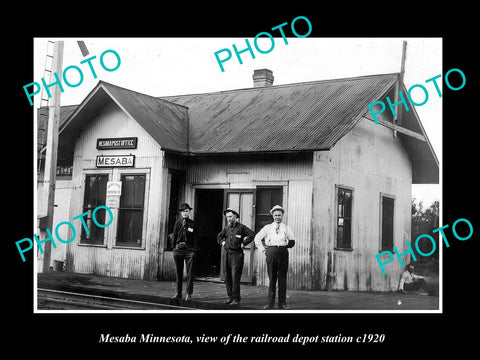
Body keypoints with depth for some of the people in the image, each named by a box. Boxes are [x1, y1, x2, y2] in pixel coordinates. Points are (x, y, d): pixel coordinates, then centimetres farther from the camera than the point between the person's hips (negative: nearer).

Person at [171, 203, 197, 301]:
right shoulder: (177, 223, 9)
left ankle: (189, 294, 0)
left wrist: (194, 249, -3)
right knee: (178, 272, 8)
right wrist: (174, 247, 4)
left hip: (189, 249, -2)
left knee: (189, 273, -5)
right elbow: (174, 236, 11)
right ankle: (178, 293, 15)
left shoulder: (192, 223, 6)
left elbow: (195, 237, 4)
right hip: (178, 249, 2)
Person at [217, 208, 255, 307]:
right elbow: (219, 236, 31)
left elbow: (252, 234, -13)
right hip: (227, 254, 6)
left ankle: (236, 299, -5)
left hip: (237, 254, -6)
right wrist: (222, 242, 14)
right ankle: (230, 296, 15)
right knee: (227, 277, 6)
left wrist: (243, 243, -12)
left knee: (235, 276, -10)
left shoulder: (241, 227, -3)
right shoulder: (226, 228, 14)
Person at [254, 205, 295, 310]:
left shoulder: (286, 228, 12)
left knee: (282, 278, 2)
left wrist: (284, 246, 8)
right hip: (271, 252, 0)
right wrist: (262, 249, 9)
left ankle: (282, 303, 6)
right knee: (272, 278, 1)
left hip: (283, 253, 0)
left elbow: (292, 242, 19)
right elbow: (257, 238, 15)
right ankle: (270, 303, 6)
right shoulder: (267, 227, 11)